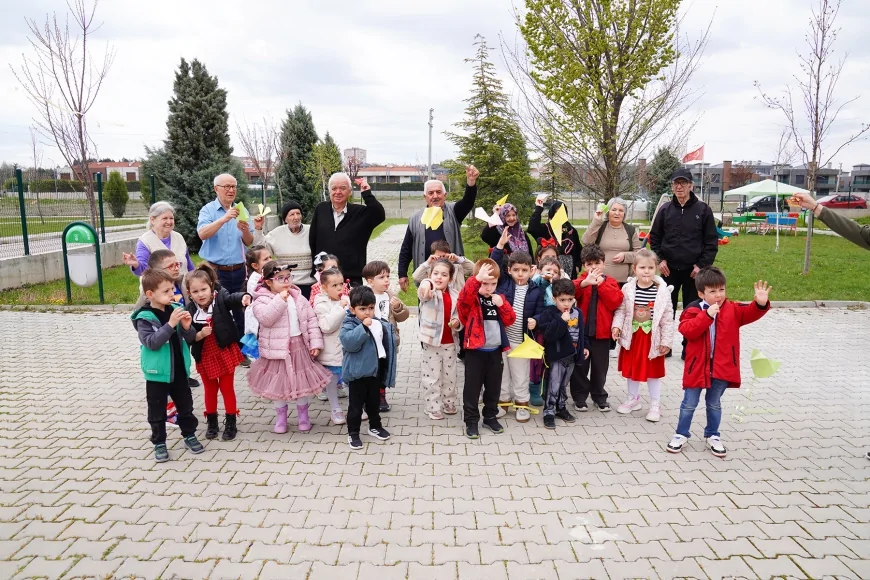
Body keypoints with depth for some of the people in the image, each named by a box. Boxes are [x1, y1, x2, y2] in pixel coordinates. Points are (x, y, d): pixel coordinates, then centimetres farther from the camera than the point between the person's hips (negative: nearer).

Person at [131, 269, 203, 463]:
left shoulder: (176, 309, -2)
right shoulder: (144, 318, -15)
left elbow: (190, 339, 3)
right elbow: (152, 342, -27)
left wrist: (187, 327, -20)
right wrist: (170, 324, -34)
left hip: (179, 370, 4)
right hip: (157, 373, -4)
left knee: (185, 405, 17)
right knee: (157, 411, 10)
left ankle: (189, 435, 34)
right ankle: (159, 443, 25)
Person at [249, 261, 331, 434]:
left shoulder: (299, 298, 2)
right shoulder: (262, 300, -9)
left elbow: (311, 320, 3)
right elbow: (265, 318, -27)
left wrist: (315, 343, -4)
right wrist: (280, 300, -27)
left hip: (299, 346, 3)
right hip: (278, 348, -3)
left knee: (302, 382, 13)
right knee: (280, 384, 10)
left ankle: (303, 416, 31)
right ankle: (281, 418, 30)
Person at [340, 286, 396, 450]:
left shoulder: (379, 324, 2)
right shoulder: (349, 325, -14)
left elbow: (389, 342, 15)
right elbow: (348, 342, -33)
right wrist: (363, 327, -36)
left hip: (376, 371, 5)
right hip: (358, 372, -5)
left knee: (374, 402, 21)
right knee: (356, 405, 5)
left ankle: (375, 426, 39)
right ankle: (353, 433, 18)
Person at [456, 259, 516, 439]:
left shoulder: (498, 298, 8)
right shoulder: (471, 299, -8)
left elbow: (510, 320, 4)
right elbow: (463, 297, -33)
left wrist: (502, 305, -14)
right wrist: (477, 279, -46)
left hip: (495, 351, 5)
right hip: (475, 351, -5)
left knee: (493, 386, 15)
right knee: (472, 387, 3)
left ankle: (490, 417, 31)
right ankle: (471, 421, 15)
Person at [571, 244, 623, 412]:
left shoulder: (610, 282, 2)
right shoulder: (581, 280, -1)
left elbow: (616, 302, -13)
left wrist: (601, 284, -16)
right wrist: (585, 282, -40)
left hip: (602, 332, 1)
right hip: (581, 331, -1)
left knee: (600, 366, 14)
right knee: (580, 366, 8)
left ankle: (599, 395, 30)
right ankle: (579, 396, 21)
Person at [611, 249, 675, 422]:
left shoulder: (662, 291, -13)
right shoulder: (628, 288, -7)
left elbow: (667, 318, -8)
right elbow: (621, 310, 1)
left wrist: (666, 341, -8)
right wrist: (617, 325, -16)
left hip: (652, 338, -2)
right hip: (632, 336, 3)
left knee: (653, 370, 10)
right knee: (631, 368, 16)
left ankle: (655, 404, 24)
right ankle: (633, 399, 35)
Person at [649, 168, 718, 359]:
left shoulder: (703, 209, -3)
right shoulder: (665, 209, 3)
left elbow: (712, 241, -2)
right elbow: (654, 237, 10)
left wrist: (702, 264, -9)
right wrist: (660, 259, -2)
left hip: (693, 269, -2)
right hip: (669, 268, 2)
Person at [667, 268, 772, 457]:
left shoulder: (732, 309, -1)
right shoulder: (693, 310, -10)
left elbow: (750, 313, -14)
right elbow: (688, 331, -24)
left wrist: (760, 304, -34)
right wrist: (707, 315, -30)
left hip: (722, 367, 2)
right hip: (697, 366, -2)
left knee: (714, 403, 19)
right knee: (689, 404, 10)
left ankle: (712, 436, 36)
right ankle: (681, 434, 26)